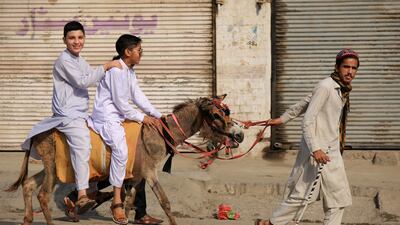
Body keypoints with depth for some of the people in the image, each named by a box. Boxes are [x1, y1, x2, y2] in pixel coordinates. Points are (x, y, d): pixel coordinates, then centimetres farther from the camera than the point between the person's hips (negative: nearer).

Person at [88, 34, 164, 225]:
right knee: (121, 149, -28)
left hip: (120, 116, 11)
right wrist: (142, 118, -11)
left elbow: (138, 96, 13)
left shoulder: (129, 71, 15)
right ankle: (117, 202, -25)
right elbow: (120, 102, -18)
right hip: (107, 117, -11)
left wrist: (158, 116, 5)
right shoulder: (116, 70, -16)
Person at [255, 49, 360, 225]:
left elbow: (305, 103, 19)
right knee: (301, 194, -1)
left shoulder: (342, 89, 10)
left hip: (332, 152, 9)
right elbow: (308, 121, -20)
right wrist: (315, 149, -29)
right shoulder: (325, 87, -17)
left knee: (338, 199, 9)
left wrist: (283, 118, 26)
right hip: (318, 151, -9)